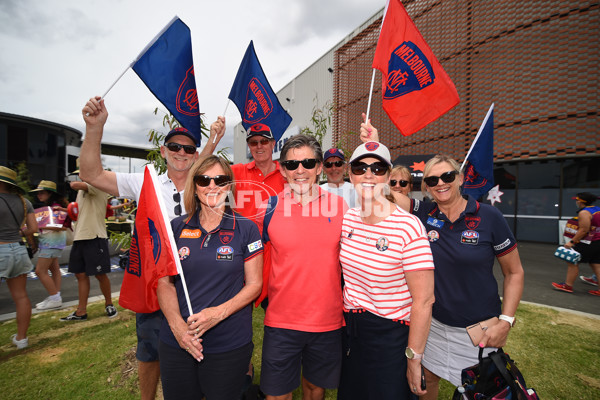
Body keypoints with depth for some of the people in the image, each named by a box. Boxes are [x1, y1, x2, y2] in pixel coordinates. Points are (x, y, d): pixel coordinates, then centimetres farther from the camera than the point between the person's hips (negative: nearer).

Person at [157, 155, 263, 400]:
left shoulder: (246, 229, -7)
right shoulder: (177, 227, 1)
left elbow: (254, 284, -5)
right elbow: (165, 282, 4)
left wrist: (219, 312, -18)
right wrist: (177, 324, -10)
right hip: (176, 343, 3)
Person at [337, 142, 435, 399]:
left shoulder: (408, 227, -22)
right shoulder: (347, 218, -4)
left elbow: (424, 300, -18)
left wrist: (414, 359, -13)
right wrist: (346, 317, 9)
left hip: (390, 336, -5)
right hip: (350, 328, 6)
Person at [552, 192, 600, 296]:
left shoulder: (584, 212, -17)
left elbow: (584, 230, -22)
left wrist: (572, 242, -20)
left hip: (588, 243, -9)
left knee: (572, 261, 0)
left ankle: (568, 286, 6)